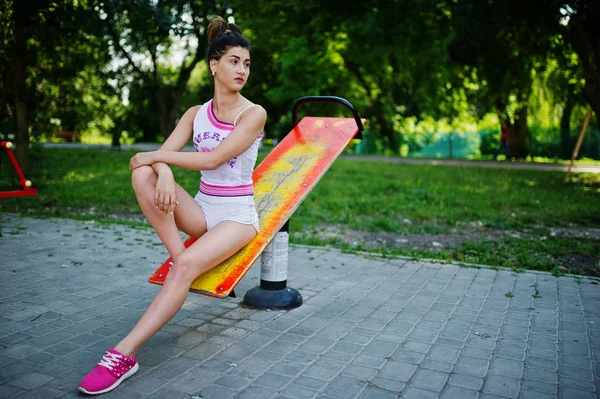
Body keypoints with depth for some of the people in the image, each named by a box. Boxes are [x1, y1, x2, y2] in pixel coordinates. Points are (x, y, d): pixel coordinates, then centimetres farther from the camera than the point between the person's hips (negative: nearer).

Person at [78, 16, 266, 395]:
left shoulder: (254, 114, -8)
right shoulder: (196, 114, 7)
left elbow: (213, 159, -18)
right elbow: (162, 153, -4)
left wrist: (156, 155, -15)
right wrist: (162, 169, -29)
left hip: (237, 213, -5)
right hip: (201, 208, 5)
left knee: (186, 265, -31)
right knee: (143, 173, -20)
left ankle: (124, 354, -29)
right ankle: (178, 252, -20)